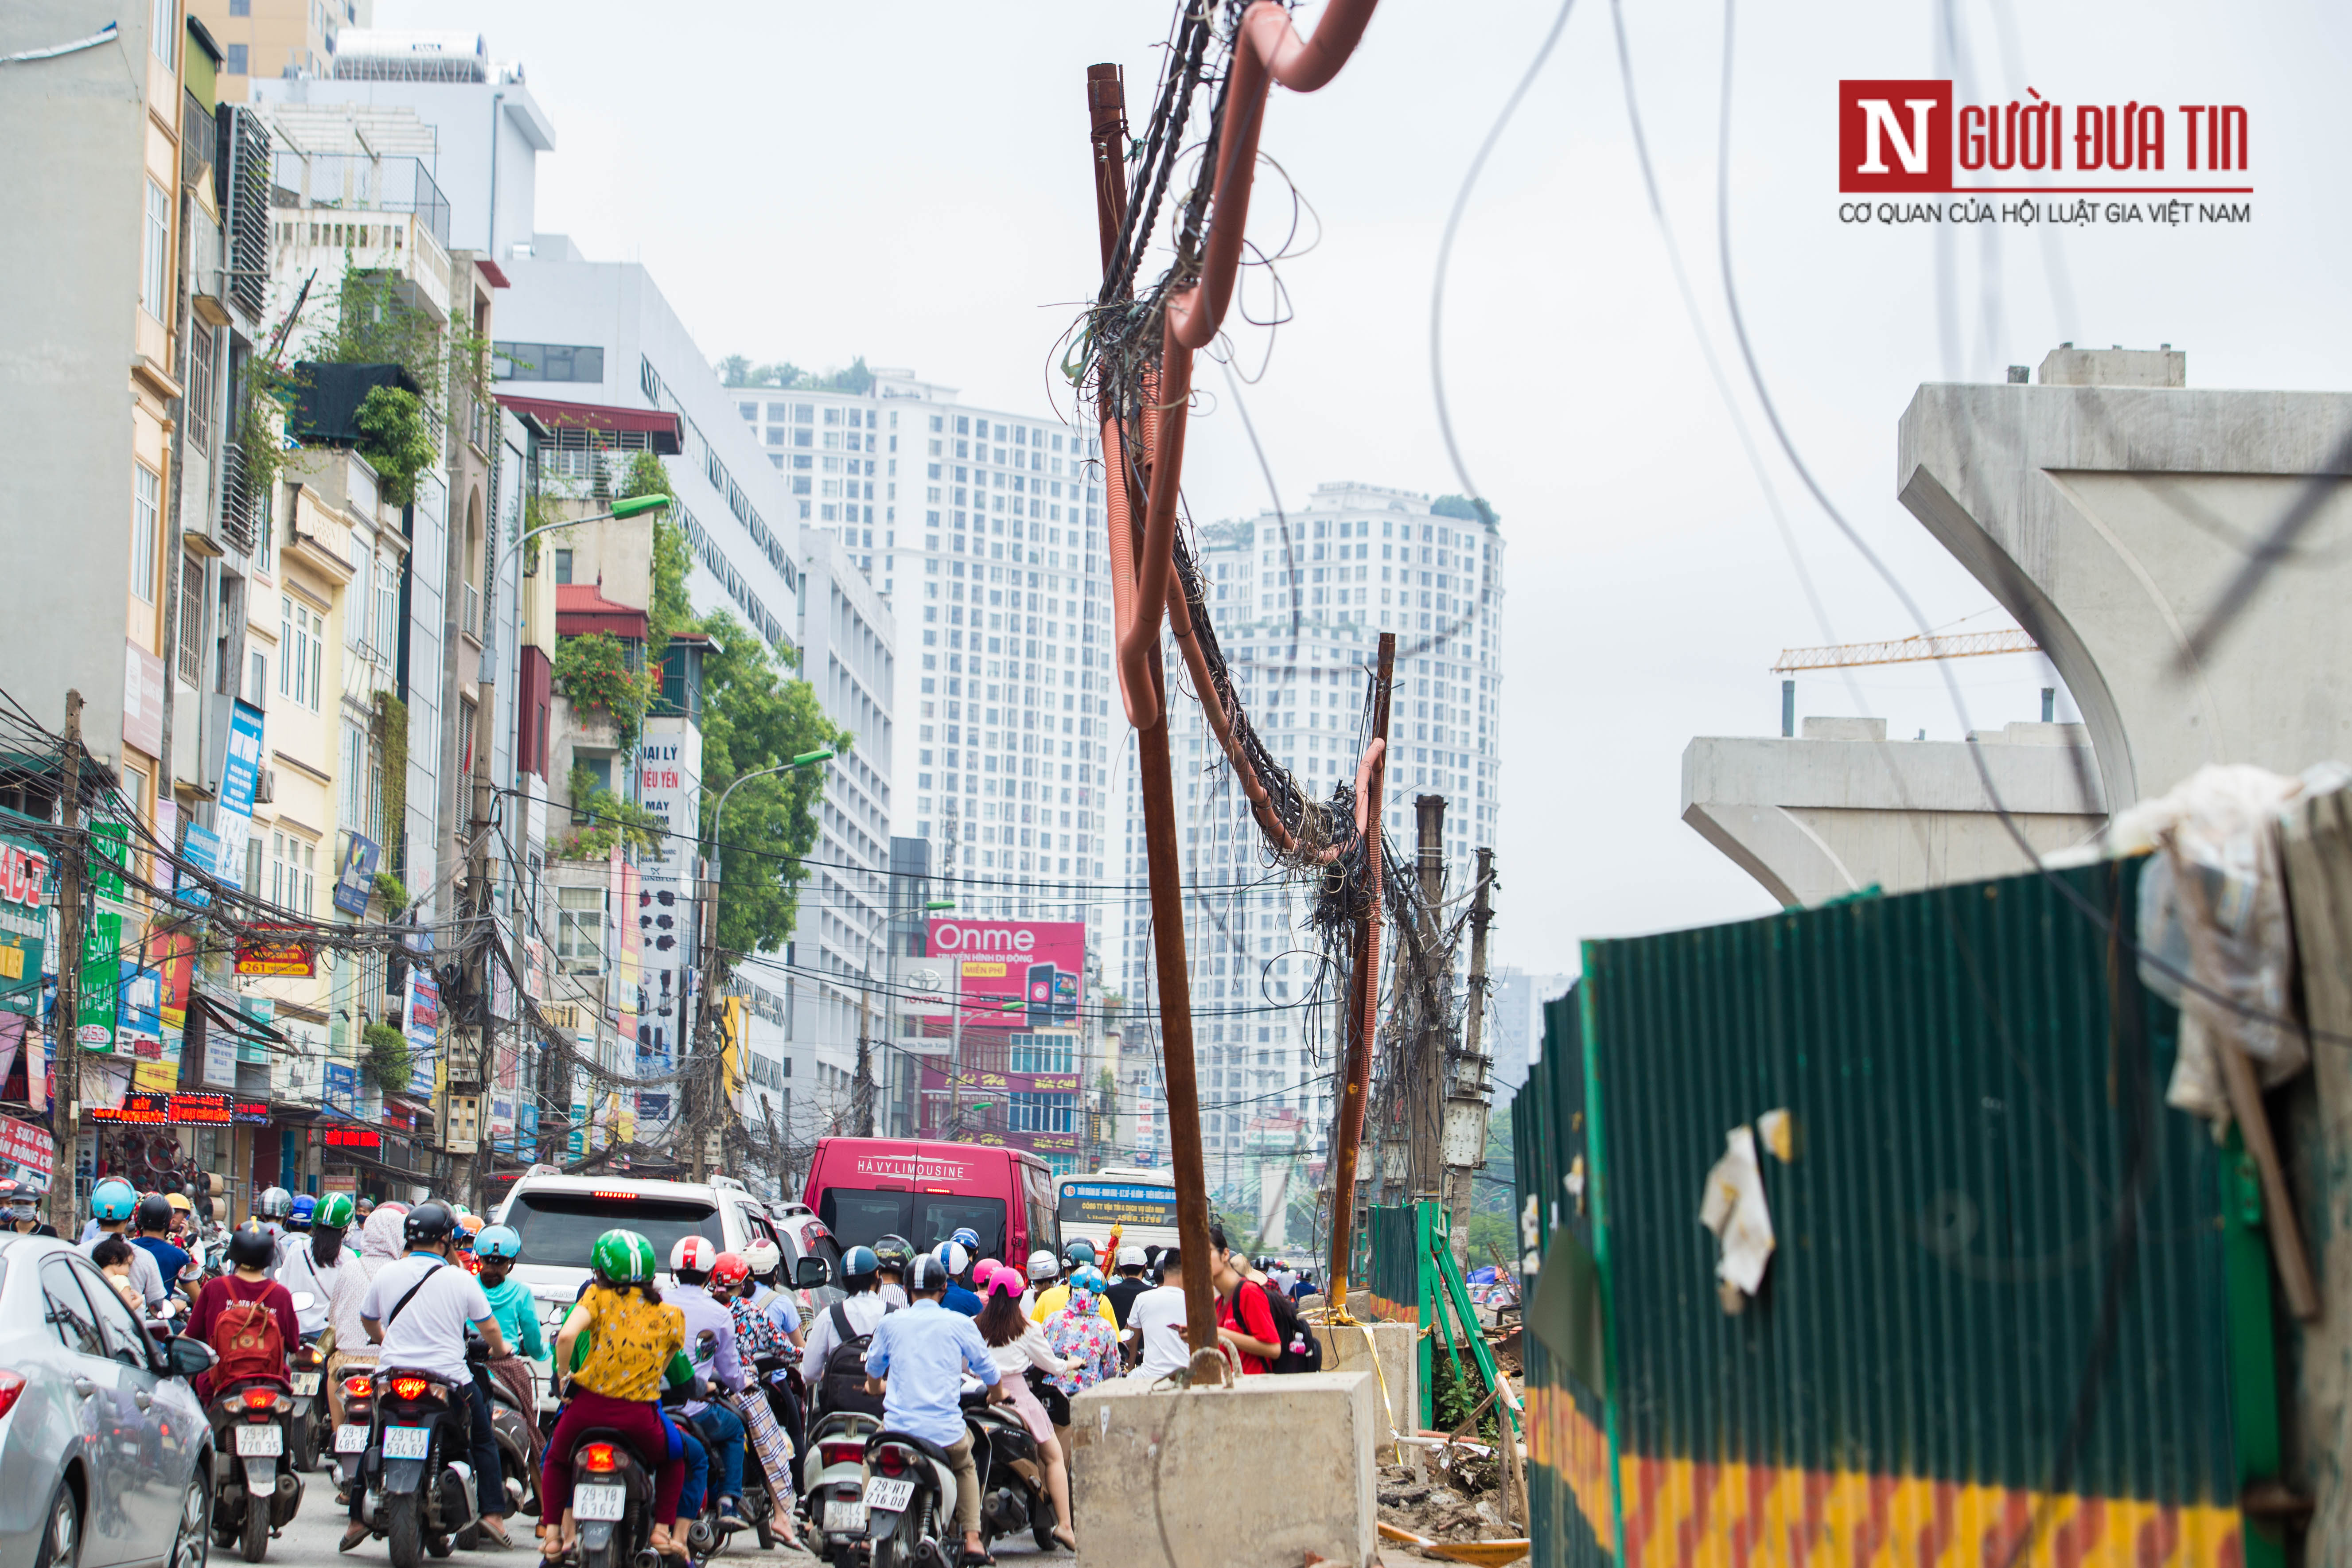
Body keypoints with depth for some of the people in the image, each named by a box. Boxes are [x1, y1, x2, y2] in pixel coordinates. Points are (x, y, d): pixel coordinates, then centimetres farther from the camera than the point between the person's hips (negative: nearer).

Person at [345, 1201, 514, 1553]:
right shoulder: (460, 1280, -5)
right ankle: (492, 1513, 7)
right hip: (448, 1376, -2)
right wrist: (500, 1349, 25)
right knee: (484, 1441, 17)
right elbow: (489, 1328, 2)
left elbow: (368, 1321, 20)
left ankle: (358, 1518, 16)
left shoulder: (386, 1274, 4)